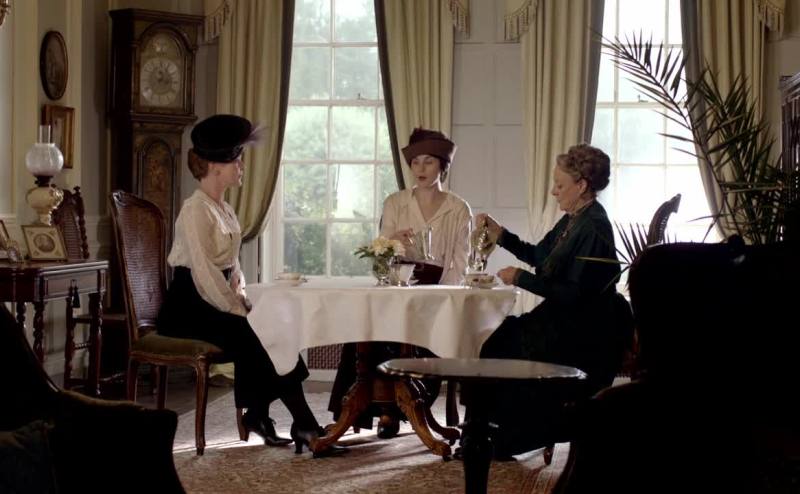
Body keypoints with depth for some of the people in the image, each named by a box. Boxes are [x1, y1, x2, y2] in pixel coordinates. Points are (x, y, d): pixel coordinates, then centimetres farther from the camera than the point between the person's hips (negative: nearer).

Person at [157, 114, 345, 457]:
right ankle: (304, 427, -18)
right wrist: (238, 310, -18)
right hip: (188, 307, -8)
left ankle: (258, 414, -8)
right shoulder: (196, 210, -14)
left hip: (215, 304, 9)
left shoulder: (225, 210, 15)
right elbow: (204, 274, -21)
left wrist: (242, 299, 1)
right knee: (257, 334, -22)